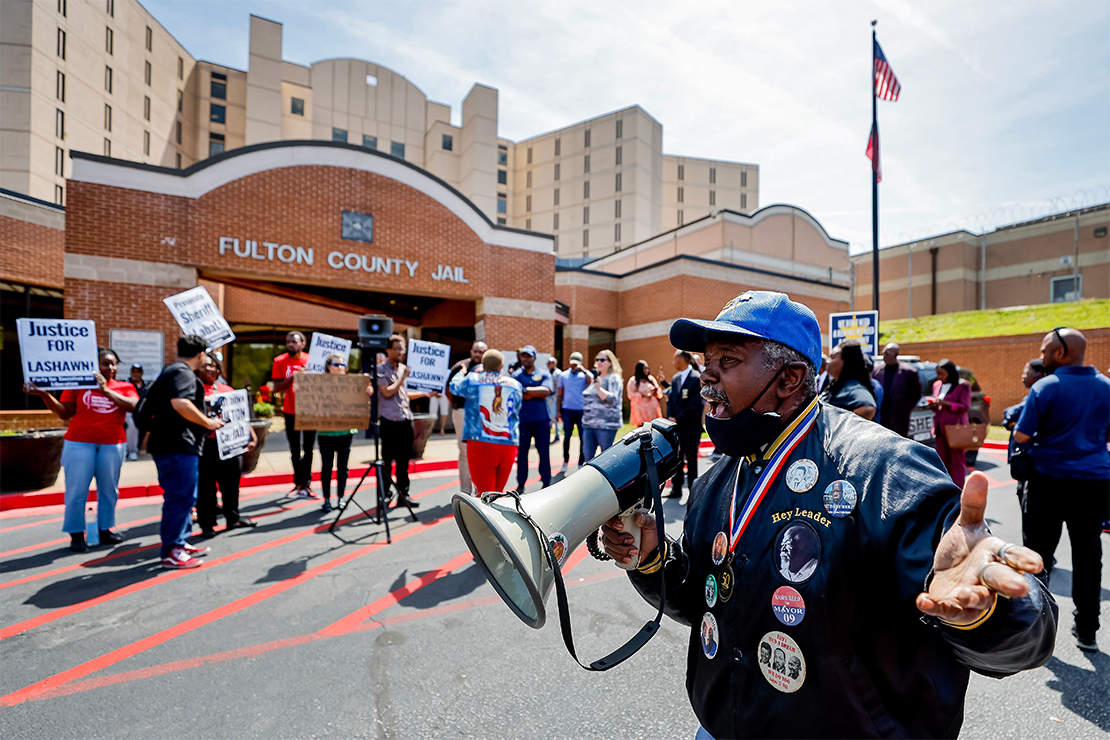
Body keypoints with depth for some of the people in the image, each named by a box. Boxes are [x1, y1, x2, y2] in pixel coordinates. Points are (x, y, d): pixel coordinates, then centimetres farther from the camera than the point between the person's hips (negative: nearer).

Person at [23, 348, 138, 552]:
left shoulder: (125, 387, 7)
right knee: (77, 490, 0)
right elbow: (65, 412, 4)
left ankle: (105, 530, 18)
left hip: (112, 445, 1)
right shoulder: (79, 384, 7)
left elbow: (133, 406, -12)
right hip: (79, 443, 0)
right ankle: (76, 534, 10)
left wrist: (105, 390, -11)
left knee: (108, 490, 7)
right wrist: (44, 394, -7)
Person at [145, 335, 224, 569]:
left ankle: (181, 542, 27)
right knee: (180, 498, -5)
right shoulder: (183, 373, -13)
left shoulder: (168, 371, 20)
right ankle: (171, 553, 1)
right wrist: (207, 422, -20)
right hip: (178, 446, -11)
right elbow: (180, 403, -28)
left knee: (185, 497, 18)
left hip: (164, 443, 11)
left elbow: (151, 402, 28)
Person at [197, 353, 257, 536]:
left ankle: (233, 518, 26)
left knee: (231, 482, 13)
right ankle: (206, 524, 16)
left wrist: (252, 436, 5)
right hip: (206, 446, -4)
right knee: (206, 486, 3)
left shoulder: (227, 390, 13)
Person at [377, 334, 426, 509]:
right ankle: (384, 496, 13)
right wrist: (402, 378, -11)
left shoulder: (404, 369, 16)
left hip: (406, 419, 6)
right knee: (387, 460, 2)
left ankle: (403, 495, 16)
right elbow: (387, 392, -13)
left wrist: (425, 393, 10)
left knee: (404, 460, 9)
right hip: (389, 420, -5)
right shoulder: (381, 369, -2)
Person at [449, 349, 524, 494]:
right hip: (509, 446, 3)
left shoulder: (473, 380, 2)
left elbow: (454, 386, 21)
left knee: (484, 494, -1)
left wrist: (462, 372, 40)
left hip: (480, 444, -3)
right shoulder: (515, 385, 8)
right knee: (498, 492, 15)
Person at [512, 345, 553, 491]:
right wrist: (537, 393, -9)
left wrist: (525, 389, -12)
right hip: (522, 419, 0)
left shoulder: (543, 374, 7)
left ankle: (546, 483, 17)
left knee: (544, 452, 5)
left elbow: (546, 391, -11)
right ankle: (521, 484, 16)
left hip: (541, 419, 0)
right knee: (521, 452, 6)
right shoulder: (517, 375, 6)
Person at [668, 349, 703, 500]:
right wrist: (670, 418, -2)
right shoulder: (675, 378, 12)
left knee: (691, 460, 4)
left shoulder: (696, 378, -11)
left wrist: (677, 419, -16)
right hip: (675, 426, 7)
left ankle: (693, 491, 16)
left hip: (690, 427, -7)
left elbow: (695, 404, -16)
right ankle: (676, 489, 22)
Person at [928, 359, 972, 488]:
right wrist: (933, 405, -2)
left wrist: (945, 403, -21)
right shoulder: (937, 385, 14)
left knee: (957, 460, -1)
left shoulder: (963, 385, -2)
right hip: (940, 427, 5)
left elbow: (965, 407, -9)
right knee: (942, 460, 6)